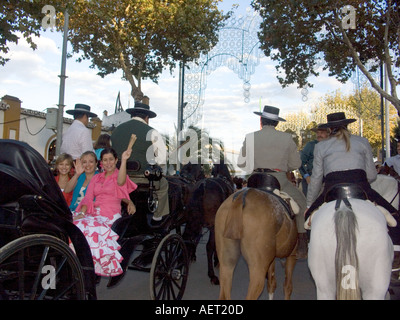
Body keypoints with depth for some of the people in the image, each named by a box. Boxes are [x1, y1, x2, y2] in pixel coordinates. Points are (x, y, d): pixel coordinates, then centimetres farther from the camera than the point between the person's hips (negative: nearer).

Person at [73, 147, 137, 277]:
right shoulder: (96, 178, 21)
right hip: (94, 214, 5)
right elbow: (88, 198, 11)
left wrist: (124, 160, -32)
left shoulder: (119, 175, 6)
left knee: (90, 229, -28)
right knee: (77, 224, -21)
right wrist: (81, 213, -7)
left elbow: (120, 181, -21)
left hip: (110, 216, -5)